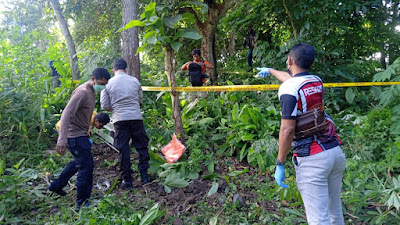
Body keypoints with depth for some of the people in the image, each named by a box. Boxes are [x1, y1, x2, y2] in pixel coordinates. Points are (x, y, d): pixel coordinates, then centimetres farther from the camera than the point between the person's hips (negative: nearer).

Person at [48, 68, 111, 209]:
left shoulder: (91, 91, 10)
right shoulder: (83, 92, -22)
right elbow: (66, 114, -30)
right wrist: (62, 139, -37)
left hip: (81, 133, 10)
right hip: (75, 134, -10)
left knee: (79, 162, 24)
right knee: (86, 166, -6)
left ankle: (57, 185, 41)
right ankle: (82, 202, 6)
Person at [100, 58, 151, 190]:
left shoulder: (108, 84, 1)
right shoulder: (135, 81, 5)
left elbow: (104, 106, 2)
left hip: (120, 120, -1)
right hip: (136, 118, 1)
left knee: (123, 150, 6)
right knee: (142, 147, 12)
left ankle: (127, 181, 11)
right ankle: (144, 176, 15)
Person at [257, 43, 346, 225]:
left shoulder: (289, 89, -12)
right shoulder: (317, 81, 11)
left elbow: (287, 130, -17)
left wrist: (280, 164, -8)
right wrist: (270, 71, 49)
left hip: (312, 159, -7)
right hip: (335, 151, 8)